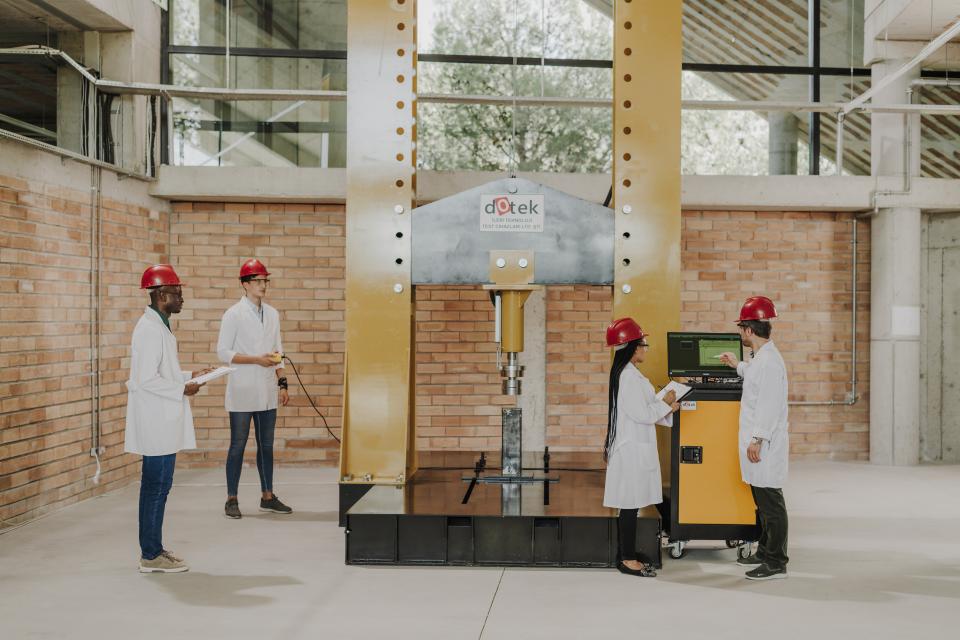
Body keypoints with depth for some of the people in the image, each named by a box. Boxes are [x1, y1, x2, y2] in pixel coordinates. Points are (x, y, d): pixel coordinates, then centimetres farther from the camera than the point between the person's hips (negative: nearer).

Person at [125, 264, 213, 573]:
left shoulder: (159, 326, 15)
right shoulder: (150, 330, -17)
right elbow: (146, 379, -22)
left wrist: (188, 376, 12)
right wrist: (182, 389, -14)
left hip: (164, 423, 10)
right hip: (156, 423, -10)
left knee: (159, 487, 14)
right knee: (155, 487, -4)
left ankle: (154, 548, 22)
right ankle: (150, 556, 3)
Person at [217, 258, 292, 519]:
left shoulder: (273, 314, 10)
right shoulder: (233, 314, -6)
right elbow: (223, 352, -9)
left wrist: (282, 383, 8)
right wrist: (256, 360, -17)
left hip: (267, 392, 5)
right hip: (242, 392, -5)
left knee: (266, 445, 10)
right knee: (238, 446, 1)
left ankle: (267, 496, 19)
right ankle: (231, 499, 9)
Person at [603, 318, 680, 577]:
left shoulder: (627, 373, 14)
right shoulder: (629, 376, -18)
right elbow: (642, 414, -19)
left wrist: (666, 409, 12)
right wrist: (665, 403, -5)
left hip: (634, 446, 10)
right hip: (632, 449, -10)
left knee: (630, 505, 12)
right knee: (631, 505, -4)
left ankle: (626, 556, 16)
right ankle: (628, 560, 1)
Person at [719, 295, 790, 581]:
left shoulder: (769, 361, -19)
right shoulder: (762, 357, 13)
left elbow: (769, 405, -23)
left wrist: (757, 440, -22)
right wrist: (738, 366, 39)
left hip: (764, 444, -10)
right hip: (758, 442, 10)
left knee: (770, 502, -5)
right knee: (763, 501, 17)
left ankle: (776, 563, 0)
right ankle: (764, 552, 27)